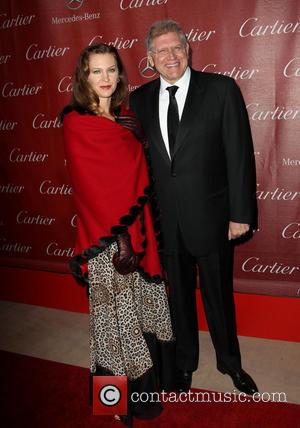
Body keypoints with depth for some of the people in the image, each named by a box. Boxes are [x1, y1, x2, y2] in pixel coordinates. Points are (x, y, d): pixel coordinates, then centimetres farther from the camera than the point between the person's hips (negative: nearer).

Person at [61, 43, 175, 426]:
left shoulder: (126, 117, 10)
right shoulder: (75, 123, -8)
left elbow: (139, 172, 10)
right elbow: (87, 184, -12)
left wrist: (138, 227, 1)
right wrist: (117, 232, -14)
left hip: (137, 228, 6)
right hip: (105, 236, -6)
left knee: (145, 302, 16)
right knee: (117, 310, 7)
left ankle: (153, 376, 38)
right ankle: (127, 395, 27)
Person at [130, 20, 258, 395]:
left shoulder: (221, 89, -5)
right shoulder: (140, 100, 4)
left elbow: (239, 155, -7)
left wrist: (241, 213, -9)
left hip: (210, 216, -2)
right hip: (163, 220, 3)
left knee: (219, 295, 14)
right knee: (178, 295, 18)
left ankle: (230, 362, 41)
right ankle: (185, 361, 43)